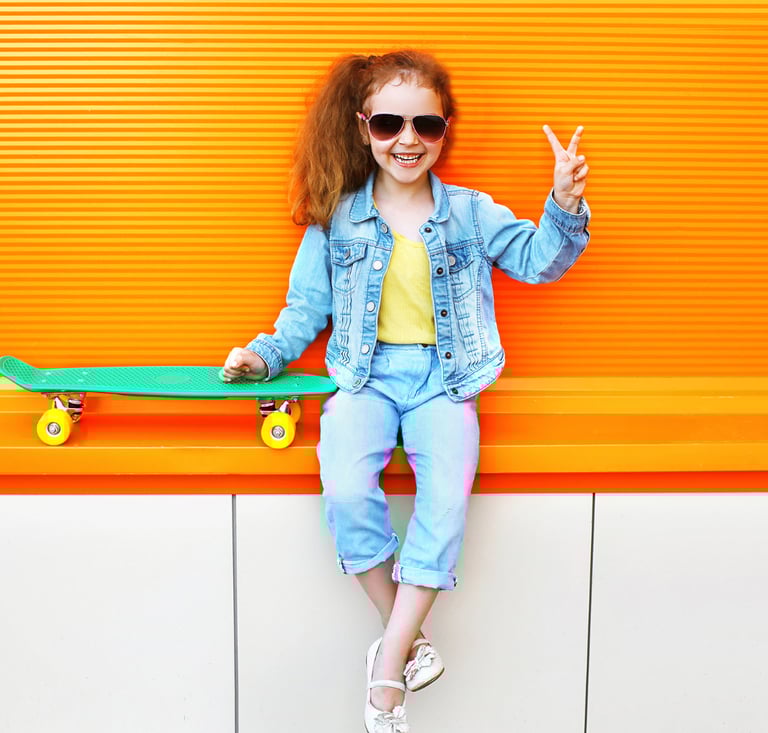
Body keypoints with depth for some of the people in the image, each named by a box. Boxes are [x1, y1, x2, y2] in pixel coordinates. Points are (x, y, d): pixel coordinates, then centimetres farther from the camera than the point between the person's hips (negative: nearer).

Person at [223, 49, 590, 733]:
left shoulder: (472, 213, 9)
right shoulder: (335, 218, 7)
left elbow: (540, 259, 5)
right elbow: (307, 306, 12)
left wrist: (565, 207, -13)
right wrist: (267, 353, -3)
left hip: (443, 378, 0)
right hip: (364, 375, 0)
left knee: (447, 499, -25)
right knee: (347, 491, -28)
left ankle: (387, 668, -13)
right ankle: (406, 637, -6)